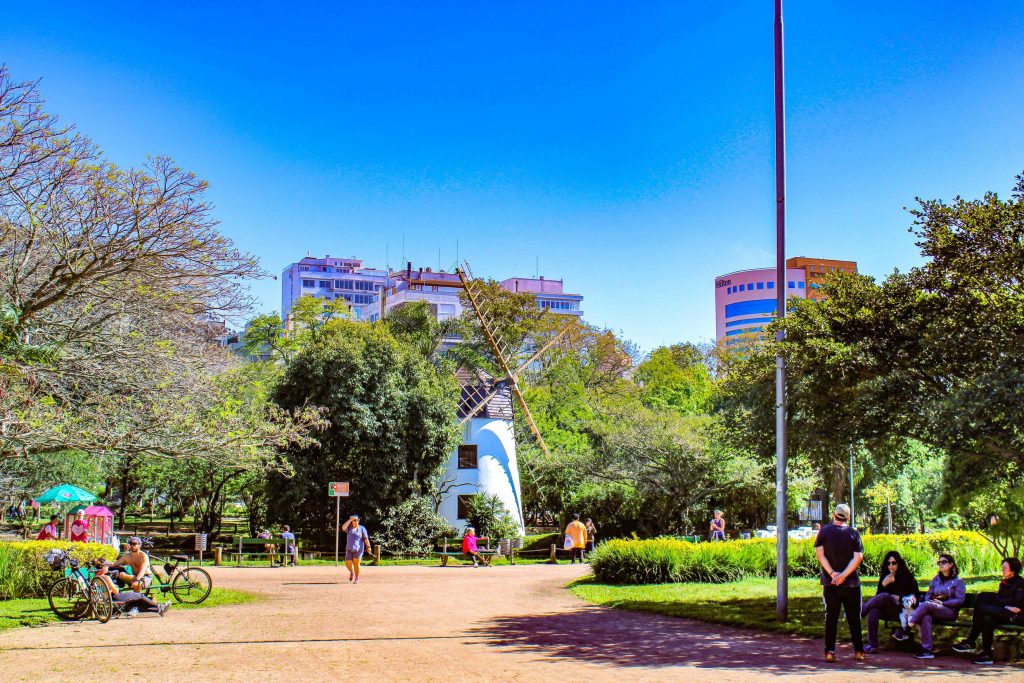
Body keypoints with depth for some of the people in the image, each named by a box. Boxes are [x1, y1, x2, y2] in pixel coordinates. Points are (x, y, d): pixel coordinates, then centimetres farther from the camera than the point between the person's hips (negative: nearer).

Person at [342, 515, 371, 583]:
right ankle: (352, 572, 26)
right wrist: (350, 520, -11)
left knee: (356, 563, -9)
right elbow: (343, 528, -13)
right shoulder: (349, 528, 8)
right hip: (349, 549, 2)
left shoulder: (362, 528, 2)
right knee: (348, 563, -6)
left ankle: (357, 578, 5)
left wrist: (368, 547, -14)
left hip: (358, 549, -2)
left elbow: (366, 538, -3)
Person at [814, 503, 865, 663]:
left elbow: (820, 554, -7)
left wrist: (832, 573, -12)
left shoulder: (824, 531, 0)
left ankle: (829, 651, -1)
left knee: (831, 617, 4)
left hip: (830, 582, 1)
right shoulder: (853, 533, -2)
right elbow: (858, 557, -10)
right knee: (854, 617, 9)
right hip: (851, 583, -1)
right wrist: (844, 575, -15)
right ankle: (858, 651, 11)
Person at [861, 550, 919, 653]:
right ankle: (872, 645, -37)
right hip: (887, 611, 3)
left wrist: (899, 598, -7)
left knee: (884, 596, -34)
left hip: (901, 610, -3)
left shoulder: (907, 577, 7)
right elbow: (877, 596, 8)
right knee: (874, 610, -33)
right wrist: (883, 584, -10)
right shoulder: (884, 577, 15)